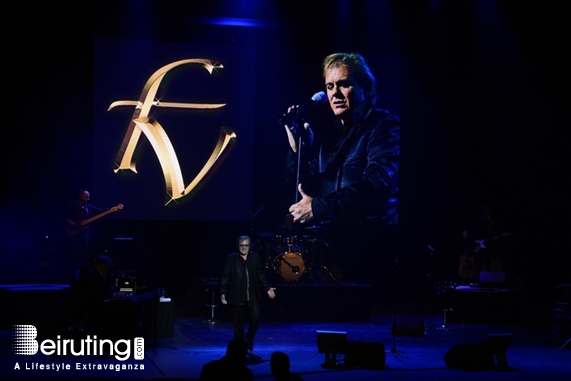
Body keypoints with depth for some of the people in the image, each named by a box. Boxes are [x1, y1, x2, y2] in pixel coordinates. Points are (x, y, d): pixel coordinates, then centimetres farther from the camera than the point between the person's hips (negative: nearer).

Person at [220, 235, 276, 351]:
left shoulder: (255, 257, 7)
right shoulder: (231, 258, -2)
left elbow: (260, 274, 12)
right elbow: (225, 277, -3)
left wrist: (267, 288, 4)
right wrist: (223, 293, -13)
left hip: (252, 296, 2)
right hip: (237, 297, -2)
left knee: (256, 318, -8)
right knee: (238, 323, 2)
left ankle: (249, 339, 19)